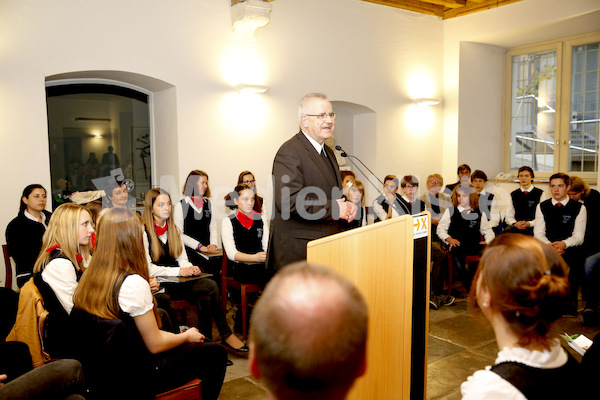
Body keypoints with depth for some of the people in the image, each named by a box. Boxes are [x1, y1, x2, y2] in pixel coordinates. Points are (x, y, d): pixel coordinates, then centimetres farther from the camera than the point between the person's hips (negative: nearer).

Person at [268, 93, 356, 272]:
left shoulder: (328, 152, 18)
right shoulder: (289, 152, -13)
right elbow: (288, 201, -24)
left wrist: (345, 207, 4)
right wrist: (333, 209, -18)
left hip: (328, 247, 8)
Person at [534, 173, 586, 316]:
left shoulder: (579, 208, 9)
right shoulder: (542, 207, 14)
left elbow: (579, 236, 0)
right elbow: (538, 233, 6)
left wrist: (564, 243, -22)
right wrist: (549, 245, -16)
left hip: (570, 248, -1)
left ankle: (570, 304, -17)